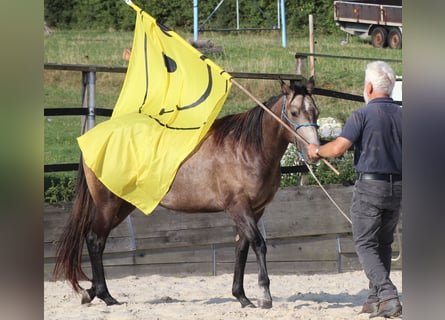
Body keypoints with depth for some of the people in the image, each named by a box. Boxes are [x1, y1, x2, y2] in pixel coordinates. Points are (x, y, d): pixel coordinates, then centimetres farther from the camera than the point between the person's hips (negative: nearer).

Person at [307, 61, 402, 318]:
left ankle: (387, 295, -17)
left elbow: (338, 147, -17)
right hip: (398, 186, 5)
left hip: (370, 184, -5)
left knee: (365, 244, -1)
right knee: (384, 243, 17)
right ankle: (376, 298, 19)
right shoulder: (402, 116, 5)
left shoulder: (363, 115, -11)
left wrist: (317, 150, 1)